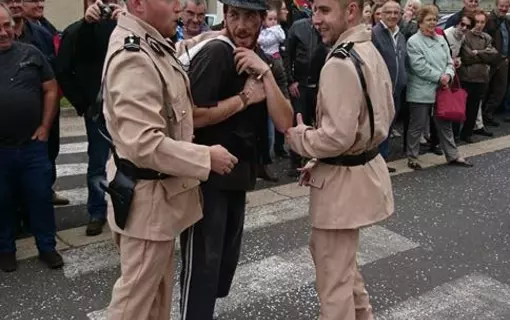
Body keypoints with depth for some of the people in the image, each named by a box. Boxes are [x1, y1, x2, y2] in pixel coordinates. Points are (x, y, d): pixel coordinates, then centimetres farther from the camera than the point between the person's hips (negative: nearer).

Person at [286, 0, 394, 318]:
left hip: (344, 179, -10)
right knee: (326, 251, 29)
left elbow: (337, 137, -28)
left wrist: (295, 134, -8)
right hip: (366, 165, 10)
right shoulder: (371, 52, 6)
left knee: (333, 276, 7)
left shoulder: (340, 64, -25)